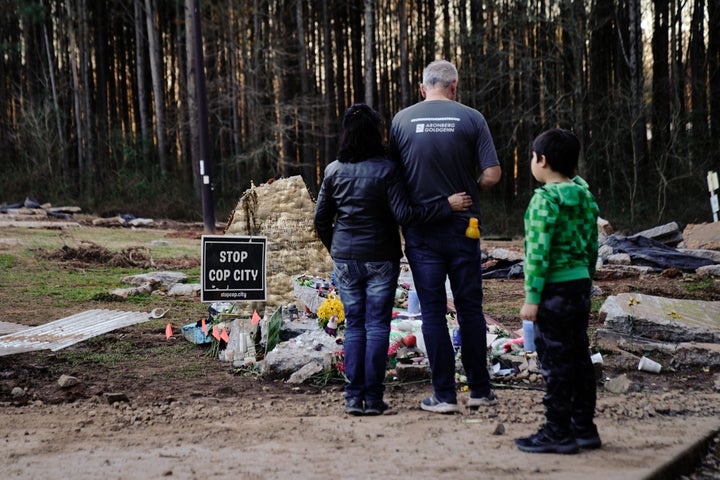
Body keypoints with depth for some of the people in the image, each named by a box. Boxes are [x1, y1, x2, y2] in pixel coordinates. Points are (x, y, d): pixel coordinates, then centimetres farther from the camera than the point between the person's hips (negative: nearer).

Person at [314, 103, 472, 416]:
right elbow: (403, 214, -16)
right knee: (377, 325, 3)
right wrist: (447, 205, -13)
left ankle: (353, 397, 7)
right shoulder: (386, 170, -11)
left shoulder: (334, 171, 2)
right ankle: (373, 398, 3)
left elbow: (321, 220, 6)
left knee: (354, 325, 10)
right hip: (380, 260, -3)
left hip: (345, 259, 3)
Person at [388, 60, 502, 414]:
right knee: (469, 308, 10)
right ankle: (479, 390, 15)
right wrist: (468, 192, 11)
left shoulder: (401, 120, -1)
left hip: (420, 230, 0)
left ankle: (444, 395, 5)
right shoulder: (471, 119, -4)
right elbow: (491, 175, -8)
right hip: (462, 225, 0)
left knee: (433, 311, 4)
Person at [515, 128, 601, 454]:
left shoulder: (545, 199, -15)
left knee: (555, 360, -2)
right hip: (580, 283, 9)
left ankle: (557, 432, 3)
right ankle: (584, 427, 20)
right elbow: (592, 247, 15)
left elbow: (539, 252, -18)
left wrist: (532, 297, -16)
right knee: (579, 357, 13)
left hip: (554, 289, -9)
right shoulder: (585, 198, 10)